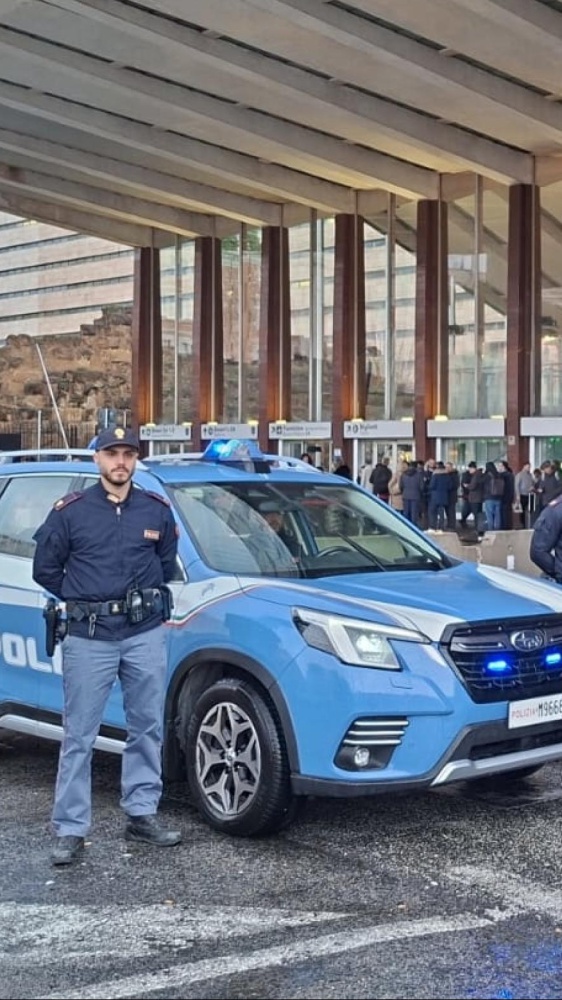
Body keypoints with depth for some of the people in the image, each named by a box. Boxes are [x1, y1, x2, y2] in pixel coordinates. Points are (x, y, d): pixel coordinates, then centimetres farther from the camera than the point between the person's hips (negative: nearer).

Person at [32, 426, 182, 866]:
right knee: (79, 736, 0)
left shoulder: (157, 511, 5)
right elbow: (45, 570, 6)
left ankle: (142, 814, 23)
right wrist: (83, 600, 7)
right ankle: (70, 830, 6)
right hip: (89, 638, -3)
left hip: (146, 635, 3)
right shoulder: (70, 512, -3)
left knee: (147, 728, 10)